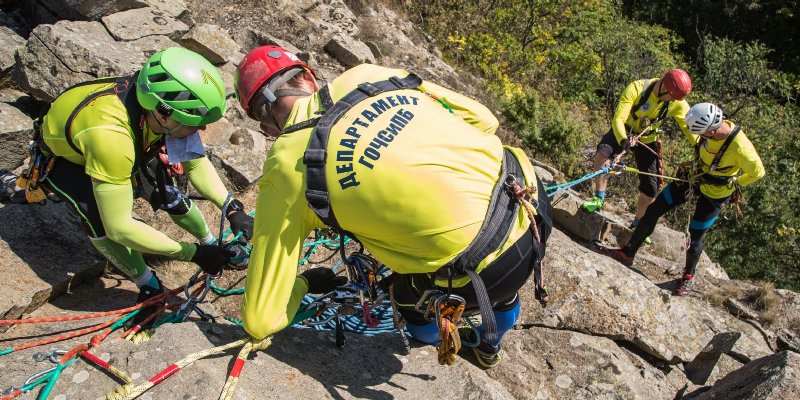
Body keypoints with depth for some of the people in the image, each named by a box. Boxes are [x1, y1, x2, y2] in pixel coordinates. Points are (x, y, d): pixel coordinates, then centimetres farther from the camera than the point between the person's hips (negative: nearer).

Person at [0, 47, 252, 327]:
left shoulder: (161, 101, -29)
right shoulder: (109, 134, -47)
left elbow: (196, 163, -15)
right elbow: (119, 228, -42)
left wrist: (233, 210, -28)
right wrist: (193, 254, -36)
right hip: (63, 158, -4)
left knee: (168, 196, -9)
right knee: (101, 221, -28)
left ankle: (215, 247, 18)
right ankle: (150, 287, -6)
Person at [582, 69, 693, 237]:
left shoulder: (677, 103, -19)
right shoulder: (637, 88, -29)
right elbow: (618, 119, -35)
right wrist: (624, 140, -53)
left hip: (647, 140, 3)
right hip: (623, 133, -3)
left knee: (651, 188, 0)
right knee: (603, 153, -36)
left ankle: (637, 224, 24)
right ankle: (599, 198, -18)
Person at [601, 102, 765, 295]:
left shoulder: (740, 147, -35)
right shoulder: (713, 125, -19)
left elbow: (757, 172, -17)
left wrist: (733, 184, -6)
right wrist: (695, 162, 7)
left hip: (714, 194, -5)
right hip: (694, 177, 6)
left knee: (695, 237, 2)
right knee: (653, 210, 2)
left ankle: (689, 276, 31)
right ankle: (627, 253, 15)